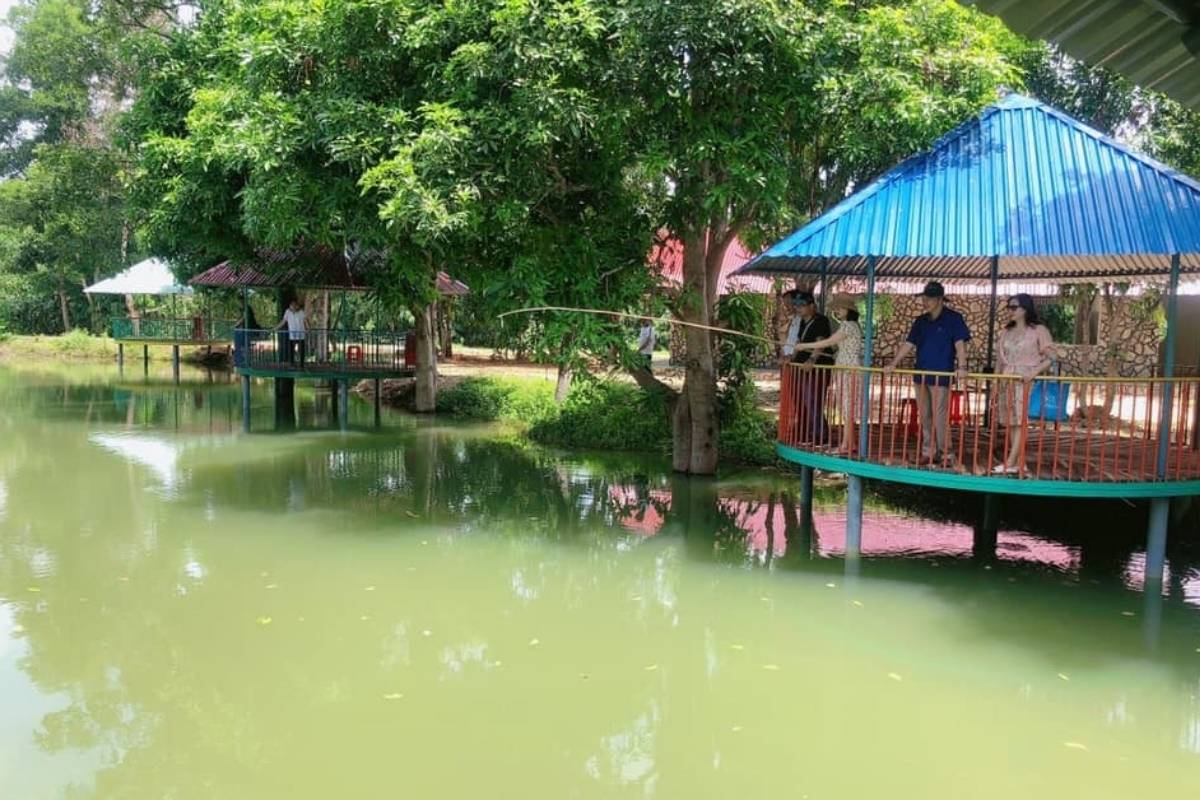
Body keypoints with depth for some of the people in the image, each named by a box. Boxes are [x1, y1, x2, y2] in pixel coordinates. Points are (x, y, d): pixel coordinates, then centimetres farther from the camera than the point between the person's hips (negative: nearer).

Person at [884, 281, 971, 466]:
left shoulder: (953, 318, -4)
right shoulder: (921, 321, 13)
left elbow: (960, 343, -12)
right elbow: (908, 344, 13)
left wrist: (962, 366, -25)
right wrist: (893, 364, 5)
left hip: (941, 376, -6)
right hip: (921, 374, 6)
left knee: (939, 417, -8)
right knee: (925, 416, 9)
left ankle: (946, 454, 0)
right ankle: (928, 452, 16)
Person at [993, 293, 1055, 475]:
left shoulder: (1039, 330, -3)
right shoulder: (1006, 332, 14)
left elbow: (1050, 358, -6)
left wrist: (1034, 372, -21)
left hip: (1027, 382, -6)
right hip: (1008, 382, 6)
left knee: (1020, 421, -11)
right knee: (1011, 421, 2)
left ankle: (1011, 463, -14)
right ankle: (1017, 462, 7)